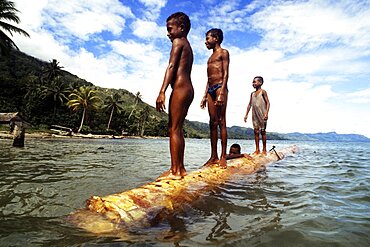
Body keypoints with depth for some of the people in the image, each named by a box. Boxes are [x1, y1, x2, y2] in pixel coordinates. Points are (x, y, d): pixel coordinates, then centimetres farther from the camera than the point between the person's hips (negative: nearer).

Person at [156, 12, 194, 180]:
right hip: (188, 89, 10)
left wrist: (162, 92, -22)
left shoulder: (178, 42, 0)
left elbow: (171, 66, -13)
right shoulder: (188, 46, 27)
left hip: (180, 88, -9)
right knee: (178, 129, 9)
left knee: (173, 129, -11)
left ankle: (175, 171, -9)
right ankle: (180, 168, 14)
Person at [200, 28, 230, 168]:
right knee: (213, 123, 2)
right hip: (210, 89, 7)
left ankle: (223, 157, -9)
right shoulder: (211, 57, 28)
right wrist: (205, 96, 17)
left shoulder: (223, 52, 6)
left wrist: (222, 92, -19)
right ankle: (213, 156, 5)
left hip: (220, 87, -7)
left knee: (221, 122, -11)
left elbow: (225, 73, -7)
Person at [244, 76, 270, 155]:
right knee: (256, 131, 4)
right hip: (254, 115, 5)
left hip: (262, 115, -5)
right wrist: (246, 115, 11)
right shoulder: (252, 93, 14)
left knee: (263, 131, 0)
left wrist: (266, 113, -18)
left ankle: (264, 149, 9)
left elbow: (267, 102, -7)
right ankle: (257, 150, 8)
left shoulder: (263, 92, -2)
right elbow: (250, 104, 16)